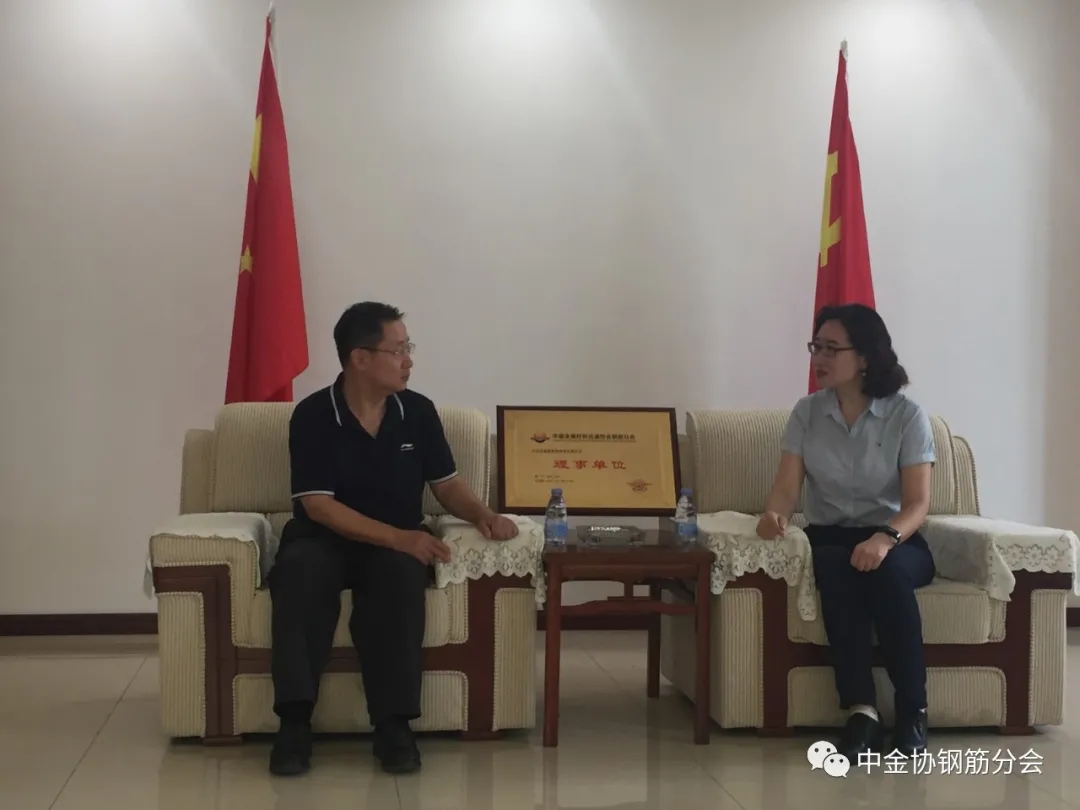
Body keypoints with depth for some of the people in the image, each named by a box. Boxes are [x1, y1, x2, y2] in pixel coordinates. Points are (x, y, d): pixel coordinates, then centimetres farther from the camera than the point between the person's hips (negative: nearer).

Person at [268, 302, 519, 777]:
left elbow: (447, 486, 11)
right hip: (323, 539, -2)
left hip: (397, 543, 2)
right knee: (301, 570, -37)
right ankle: (295, 721, -33)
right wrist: (398, 537, -25)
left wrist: (482, 515, -12)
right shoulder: (312, 416, -8)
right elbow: (319, 506, -15)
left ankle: (393, 723, -31)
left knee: (400, 574, -34)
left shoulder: (418, 411, 3)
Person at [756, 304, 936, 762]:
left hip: (896, 540, -1)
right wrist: (774, 516, -28)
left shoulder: (907, 416, -5)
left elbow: (918, 503, -12)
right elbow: (787, 487, -3)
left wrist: (885, 538, -34)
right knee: (836, 569, -35)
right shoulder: (807, 412, 4)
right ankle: (861, 712, -39)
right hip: (829, 538, 2)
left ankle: (913, 711, -28)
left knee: (885, 570, -37)